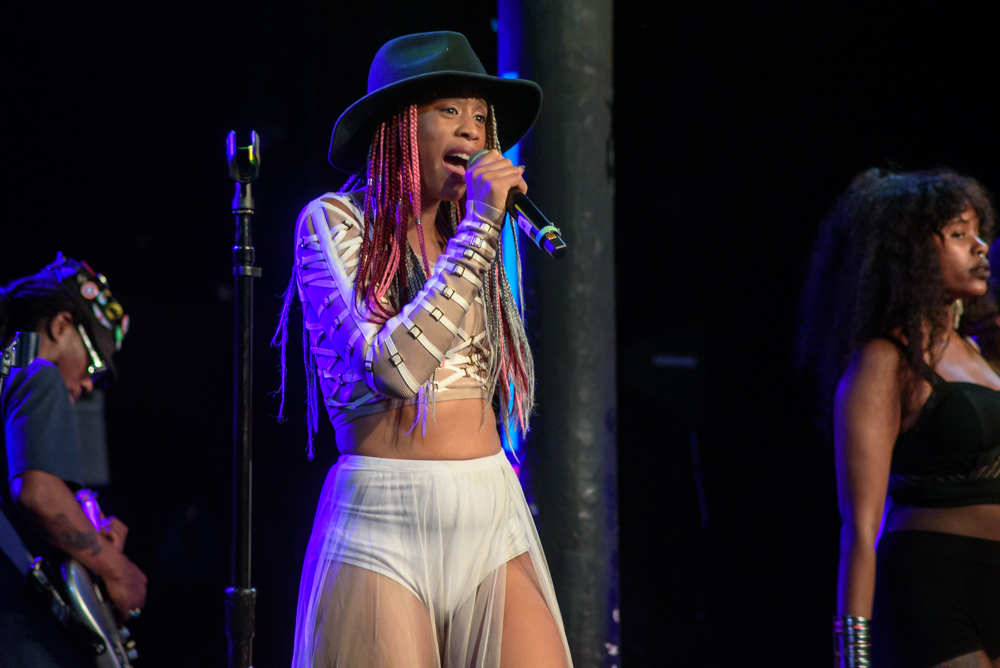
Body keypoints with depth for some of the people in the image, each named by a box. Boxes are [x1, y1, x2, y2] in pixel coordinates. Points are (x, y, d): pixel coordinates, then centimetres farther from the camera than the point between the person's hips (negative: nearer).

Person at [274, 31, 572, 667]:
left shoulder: (468, 234, 14)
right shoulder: (334, 222, -4)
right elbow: (392, 369, -20)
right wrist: (477, 229, -17)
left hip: (495, 518, 5)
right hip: (386, 522, -5)